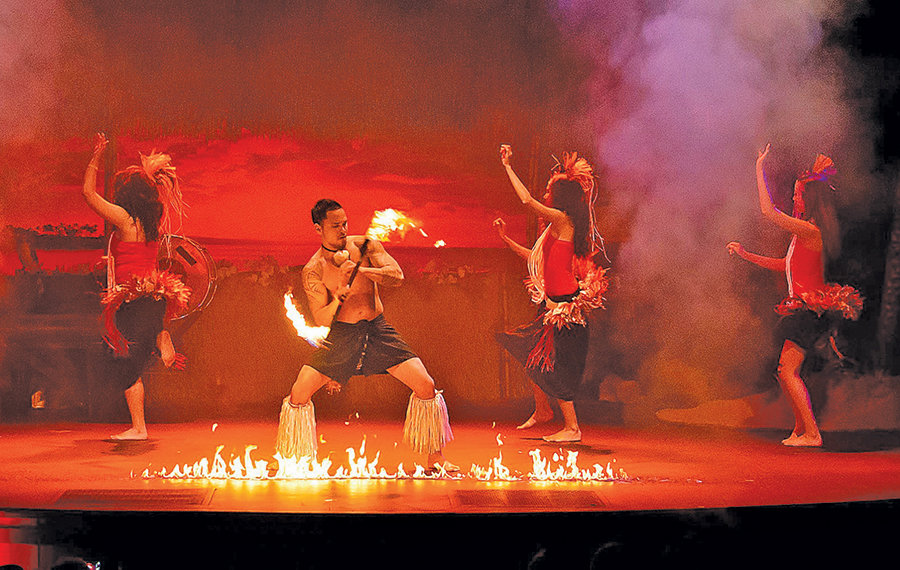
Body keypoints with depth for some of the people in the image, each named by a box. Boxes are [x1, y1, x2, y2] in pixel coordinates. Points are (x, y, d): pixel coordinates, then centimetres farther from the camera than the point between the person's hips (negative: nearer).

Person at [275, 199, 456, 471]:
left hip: (377, 329, 1)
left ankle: (435, 458, 7)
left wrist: (360, 268, -26)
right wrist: (340, 293, -29)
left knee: (426, 386, -9)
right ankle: (291, 462, 7)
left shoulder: (365, 246, -2)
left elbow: (397, 276, -14)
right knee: (299, 393, -13)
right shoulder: (313, 270, -7)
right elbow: (321, 320, -12)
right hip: (341, 336, -1)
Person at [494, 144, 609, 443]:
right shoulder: (556, 228, 14)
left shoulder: (562, 219, -13)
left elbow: (527, 200, -19)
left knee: (553, 368, -4)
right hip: (553, 305, 9)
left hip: (566, 307, -9)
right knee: (530, 355, 18)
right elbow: (535, 257, 23)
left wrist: (507, 167, -10)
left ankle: (572, 428, 5)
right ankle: (542, 410, 33)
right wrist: (506, 239, 23)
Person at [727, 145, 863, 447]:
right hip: (805, 309, 10)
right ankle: (800, 430, 21)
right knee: (787, 371, 14)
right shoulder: (806, 234, 14)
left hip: (811, 309, -10)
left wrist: (760, 170, -13)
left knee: (788, 370, -10)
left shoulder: (809, 230, -16)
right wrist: (746, 255, 26)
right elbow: (785, 265, 24)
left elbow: (768, 210, -21)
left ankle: (812, 433, -10)